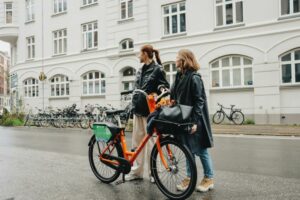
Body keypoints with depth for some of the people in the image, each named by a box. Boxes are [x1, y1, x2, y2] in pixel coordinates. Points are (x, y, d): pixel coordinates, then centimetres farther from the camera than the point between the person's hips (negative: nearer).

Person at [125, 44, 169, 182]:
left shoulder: (157, 69, -2)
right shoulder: (140, 71, 18)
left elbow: (164, 85, -3)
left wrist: (162, 89, -26)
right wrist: (134, 106, 17)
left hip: (149, 110, -7)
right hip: (138, 109, 7)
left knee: (150, 141, -2)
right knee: (137, 141, 8)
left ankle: (153, 173, 10)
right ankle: (137, 171, 17)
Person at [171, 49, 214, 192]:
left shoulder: (194, 77, -14)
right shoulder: (180, 76, 10)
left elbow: (199, 101, -18)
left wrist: (195, 121, -21)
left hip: (194, 120, -8)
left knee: (200, 150, 4)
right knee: (188, 150, 14)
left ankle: (209, 179, 20)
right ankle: (190, 178, 25)